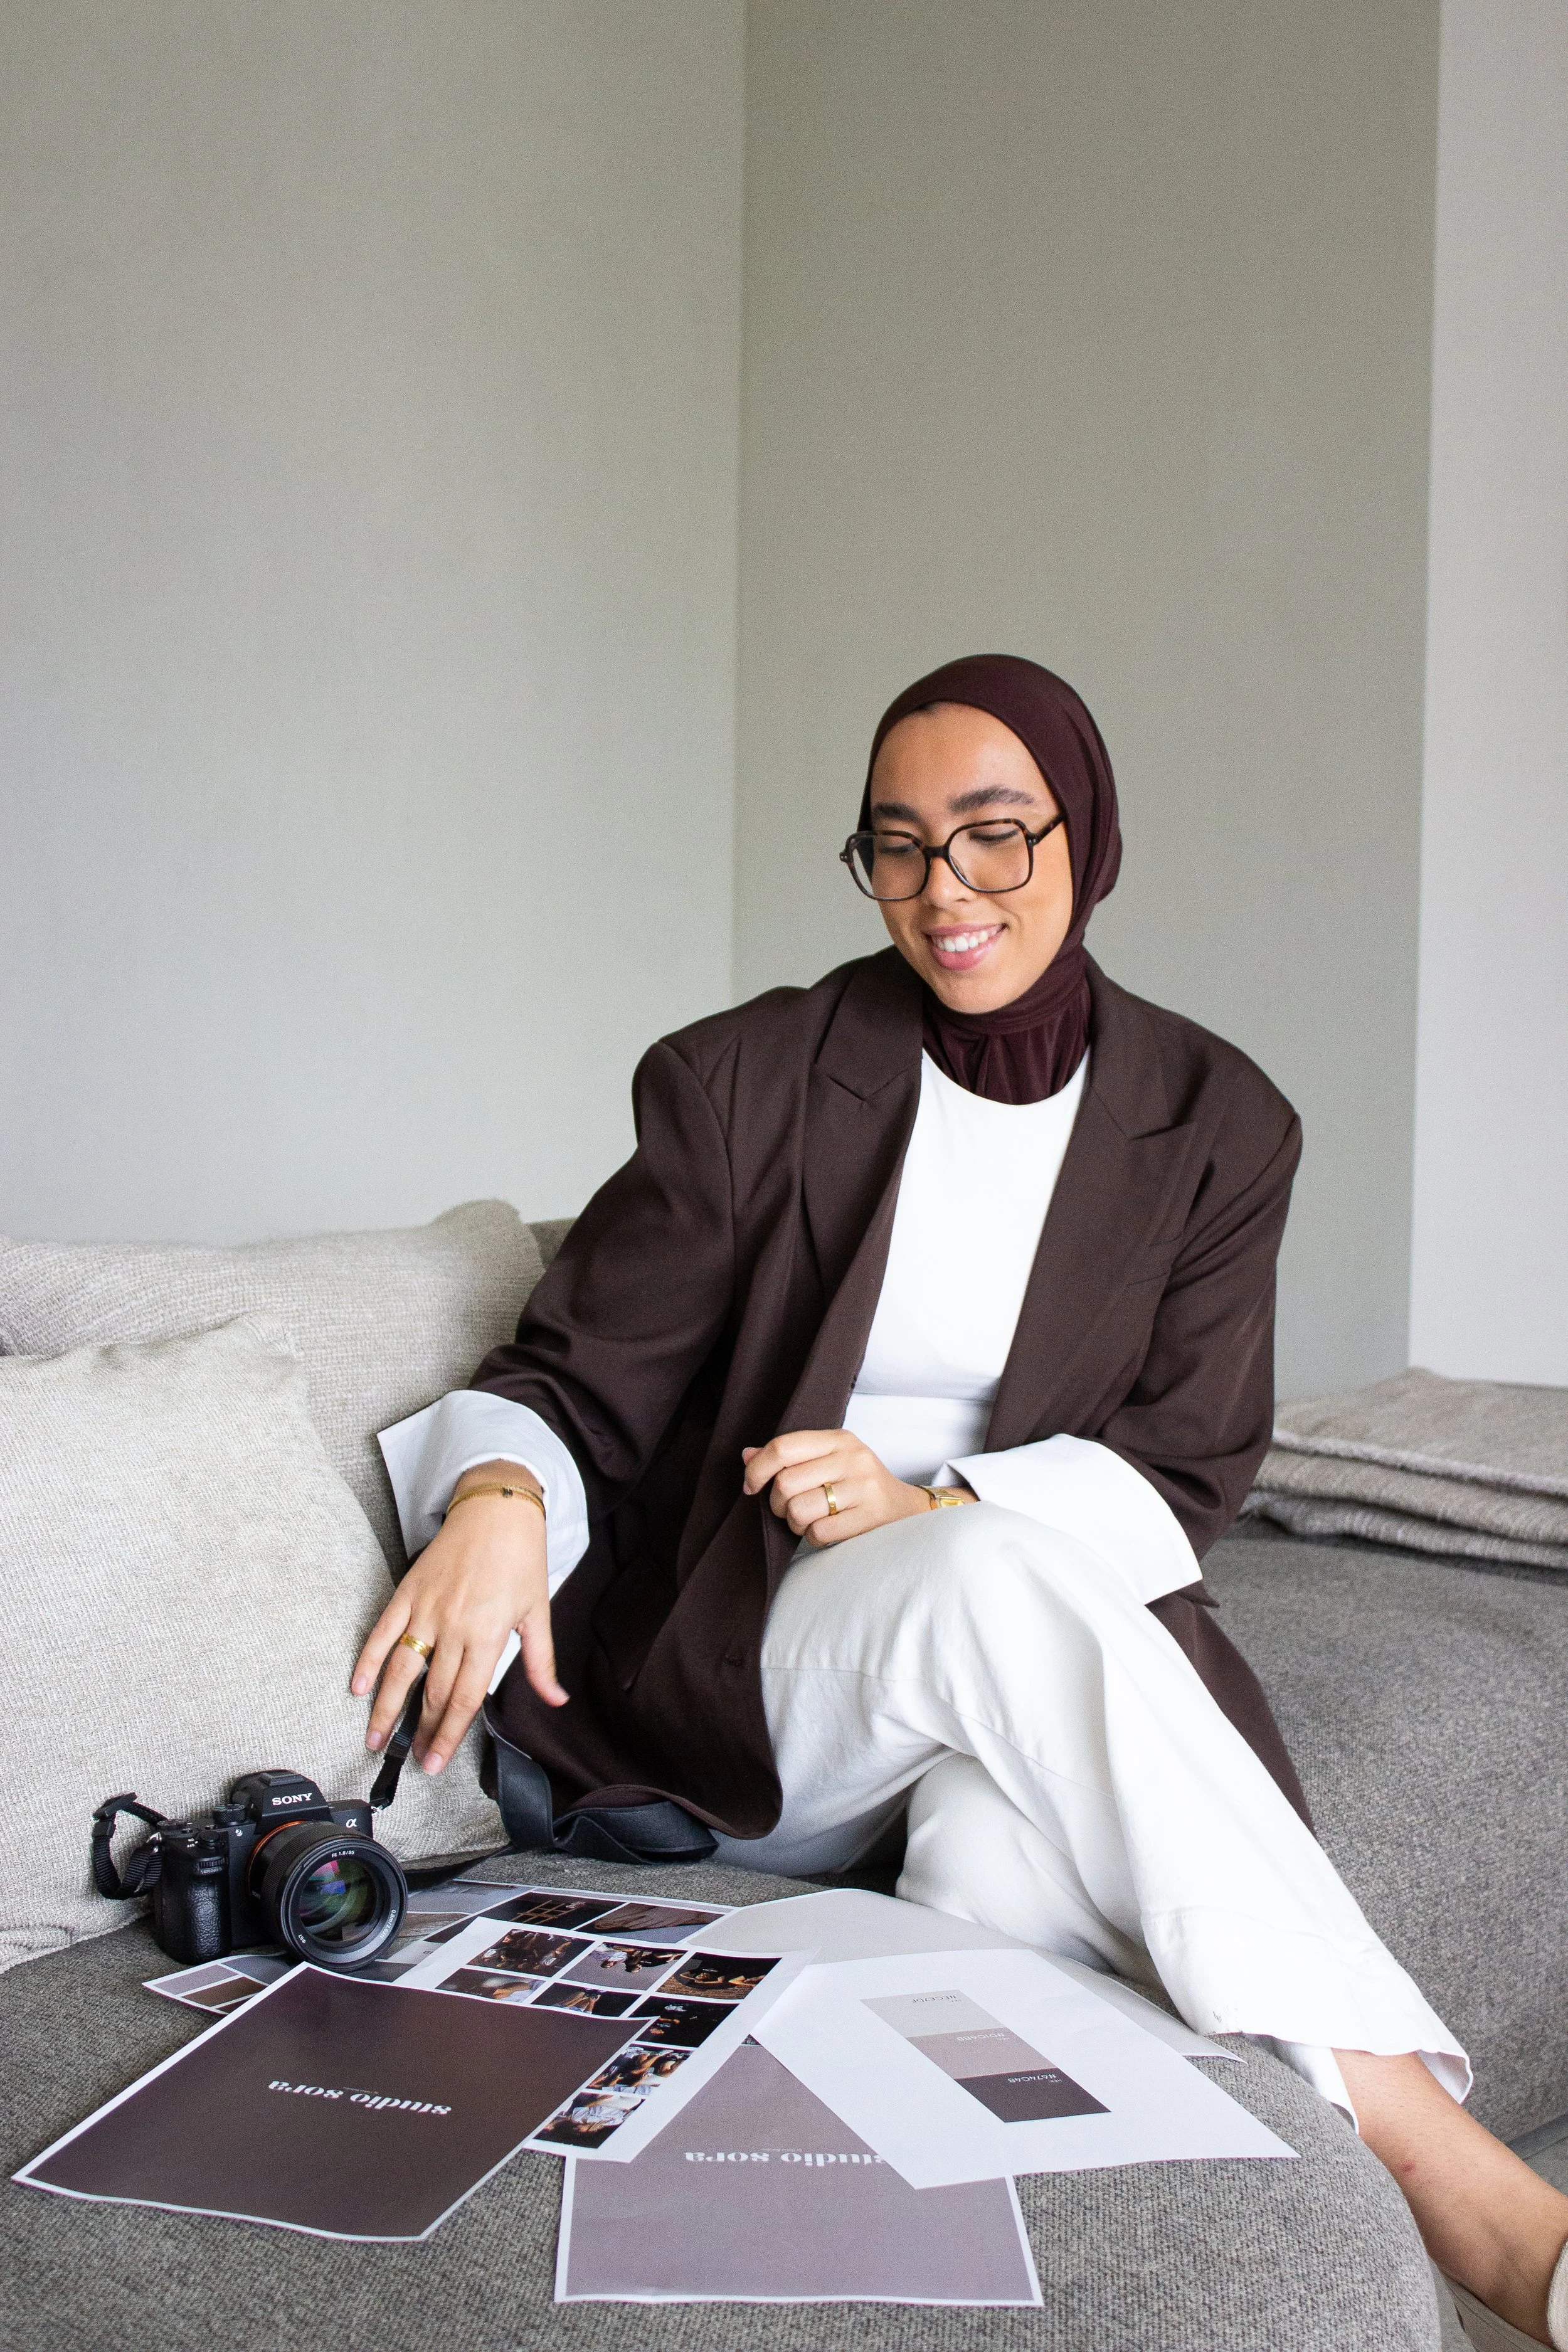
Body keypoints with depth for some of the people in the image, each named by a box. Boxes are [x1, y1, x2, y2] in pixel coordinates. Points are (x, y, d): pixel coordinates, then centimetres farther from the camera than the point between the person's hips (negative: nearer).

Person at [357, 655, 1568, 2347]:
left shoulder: (1213, 1125, 4)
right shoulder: (747, 1082, -1)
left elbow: (1189, 1467, 1)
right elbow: (575, 1380, -2)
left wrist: (933, 1505, -17)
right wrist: (498, 1494, -27)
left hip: (1049, 1624, 1)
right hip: (752, 1670, -1)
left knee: (1007, 1876, -37)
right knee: (1007, 1582, -35)